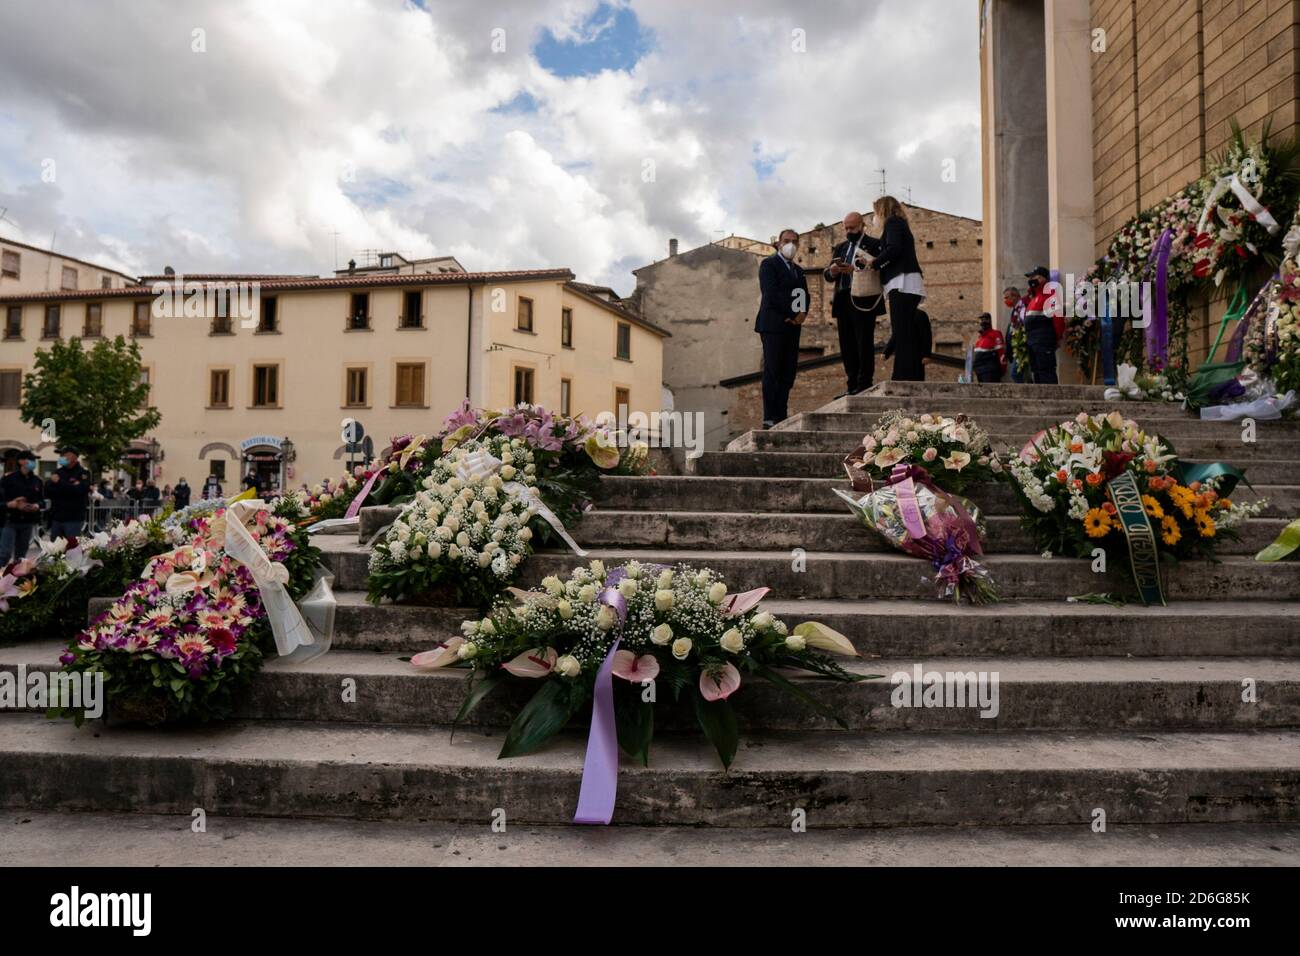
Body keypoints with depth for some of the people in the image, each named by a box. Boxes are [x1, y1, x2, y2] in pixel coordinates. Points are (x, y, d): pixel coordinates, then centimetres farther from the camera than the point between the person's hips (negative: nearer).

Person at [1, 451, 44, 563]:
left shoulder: (37, 480, 10)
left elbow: (42, 500, 14)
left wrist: (37, 506, -6)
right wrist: (10, 504, -22)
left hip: (28, 522, 5)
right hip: (9, 521, -5)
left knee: (21, 555, 10)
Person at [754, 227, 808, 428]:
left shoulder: (798, 270, 23)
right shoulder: (769, 264, -1)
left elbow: (804, 295, 18)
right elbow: (771, 293, -13)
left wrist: (803, 312, -4)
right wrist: (792, 314, -12)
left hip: (792, 326, 7)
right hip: (773, 325, -7)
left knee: (788, 373, 4)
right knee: (772, 372, -8)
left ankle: (782, 416, 7)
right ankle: (770, 419, -8)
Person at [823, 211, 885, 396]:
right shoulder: (840, 248, 21)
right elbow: (827, 276, 14)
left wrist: (854, 270, -21)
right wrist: (832, 271, -9)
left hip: (863, 301, -6)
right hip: (843, 301, 6)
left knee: (864, 344, -9)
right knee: (847, 346, 4)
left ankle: (864, 386, -9)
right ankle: (853, 386, 7)